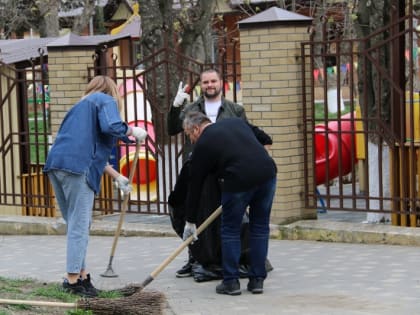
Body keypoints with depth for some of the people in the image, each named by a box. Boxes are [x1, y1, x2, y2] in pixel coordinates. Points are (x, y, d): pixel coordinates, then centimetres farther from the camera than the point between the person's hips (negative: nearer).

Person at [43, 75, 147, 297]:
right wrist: (133, 132, 4)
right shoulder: (107, 101, 7)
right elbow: (111, 127, -14)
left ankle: (81, 275, 17)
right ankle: (73, 279, -7)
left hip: (56, 164, 8)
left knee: (75, 223, 14)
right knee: (79, 225, -6)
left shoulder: (83, 105, 33)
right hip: (77, 167, -8)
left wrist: (116, 176, 38)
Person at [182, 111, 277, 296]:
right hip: (267, 172, 5)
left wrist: (190, 221, 23)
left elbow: (195, 185, 15)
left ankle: (231, 282, 15)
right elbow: (264, 139, 25)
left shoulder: (202, 144, 10)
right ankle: (257, 280, 19)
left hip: (239, 180, -5)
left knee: (230, 230, 13)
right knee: (260, 228, 16)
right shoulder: (236, 122, 24)